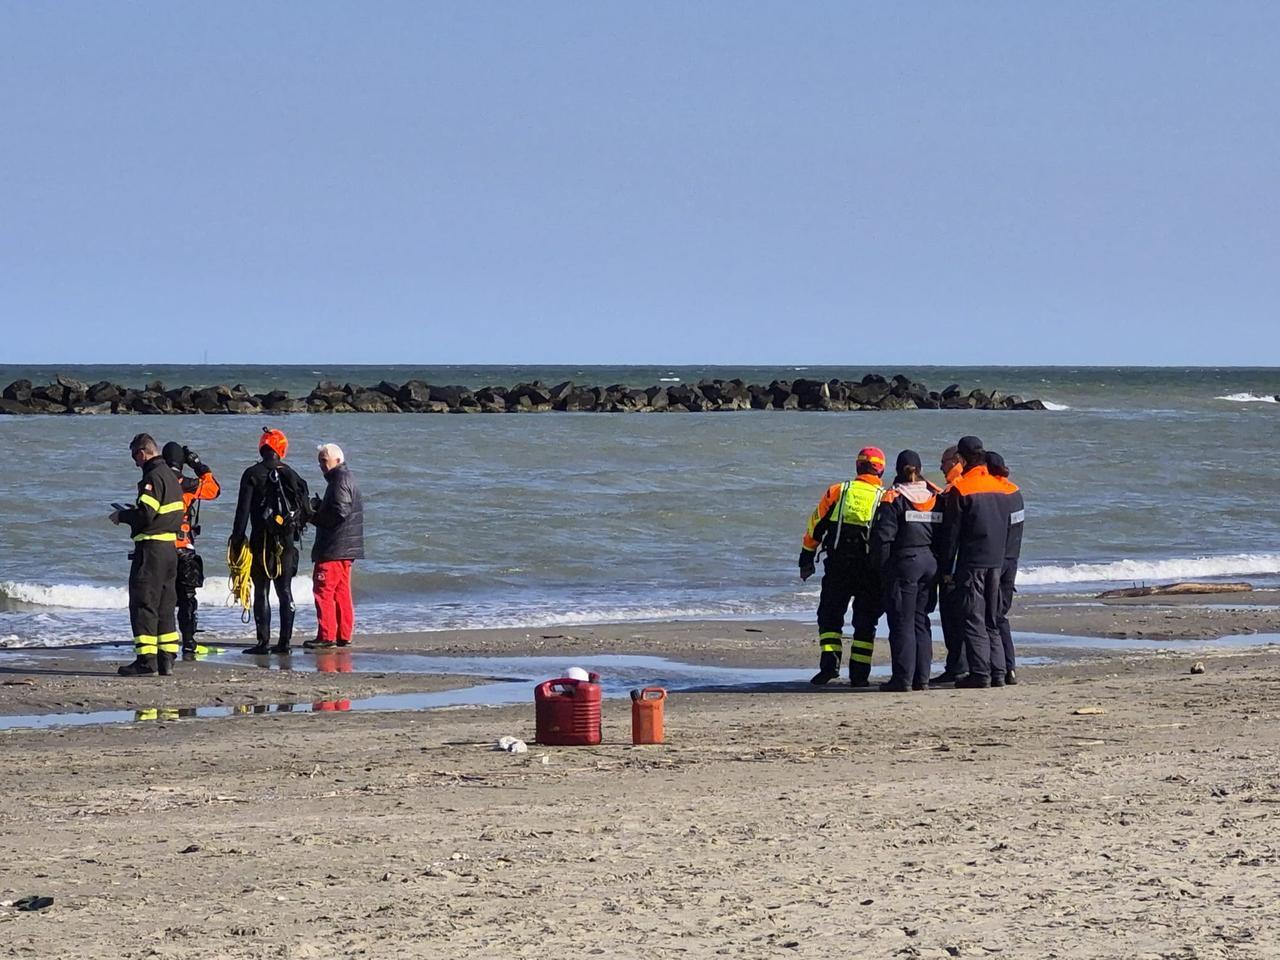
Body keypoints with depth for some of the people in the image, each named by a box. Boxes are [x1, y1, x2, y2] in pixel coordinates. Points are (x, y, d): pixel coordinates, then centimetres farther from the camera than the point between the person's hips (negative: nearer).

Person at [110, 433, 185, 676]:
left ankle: (146, 660, -8)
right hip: (171, 546, 9)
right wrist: (133, 513, 19)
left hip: (151, 547, -9)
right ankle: (167, 659, 13)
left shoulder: (153, 477, -14)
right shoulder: (171, 476, 16)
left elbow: (145, 514, -22)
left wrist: (121, 516, -5)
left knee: (143, 604, -6)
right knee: (165, 605, 13)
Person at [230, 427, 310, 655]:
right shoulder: (291, 475, 7)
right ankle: (284, 641, 7)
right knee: (285, 592, 9)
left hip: (262, 542, -4)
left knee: (262, 592, -1)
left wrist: (237, 540, -6)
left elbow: (243, 510, -9)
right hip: (287, 543, 4)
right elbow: (304, 509, 9)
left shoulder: (253, 474, -5)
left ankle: (263, 642, -6)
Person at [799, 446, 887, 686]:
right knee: (865, 622, 9)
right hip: (871, 571, 0)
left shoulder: (837, 491, 3)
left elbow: (815, 526, 6)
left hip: (838, 566, 0)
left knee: (830, 616, 9)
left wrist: (806, 558, 13)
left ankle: (829, 661, -10)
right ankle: (859, 673, 6)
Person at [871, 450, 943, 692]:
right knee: (921, 622, 13)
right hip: (931, 563, 5)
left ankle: (903, 679, -5)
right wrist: (941, 567, 14)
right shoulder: (936, 497, 7)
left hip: (904, 563, -5)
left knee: (902, 622, -2)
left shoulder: (894, 499, -9)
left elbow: (883, 536, -14)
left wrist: (880, 565, -3)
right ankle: (922, 678, 11)